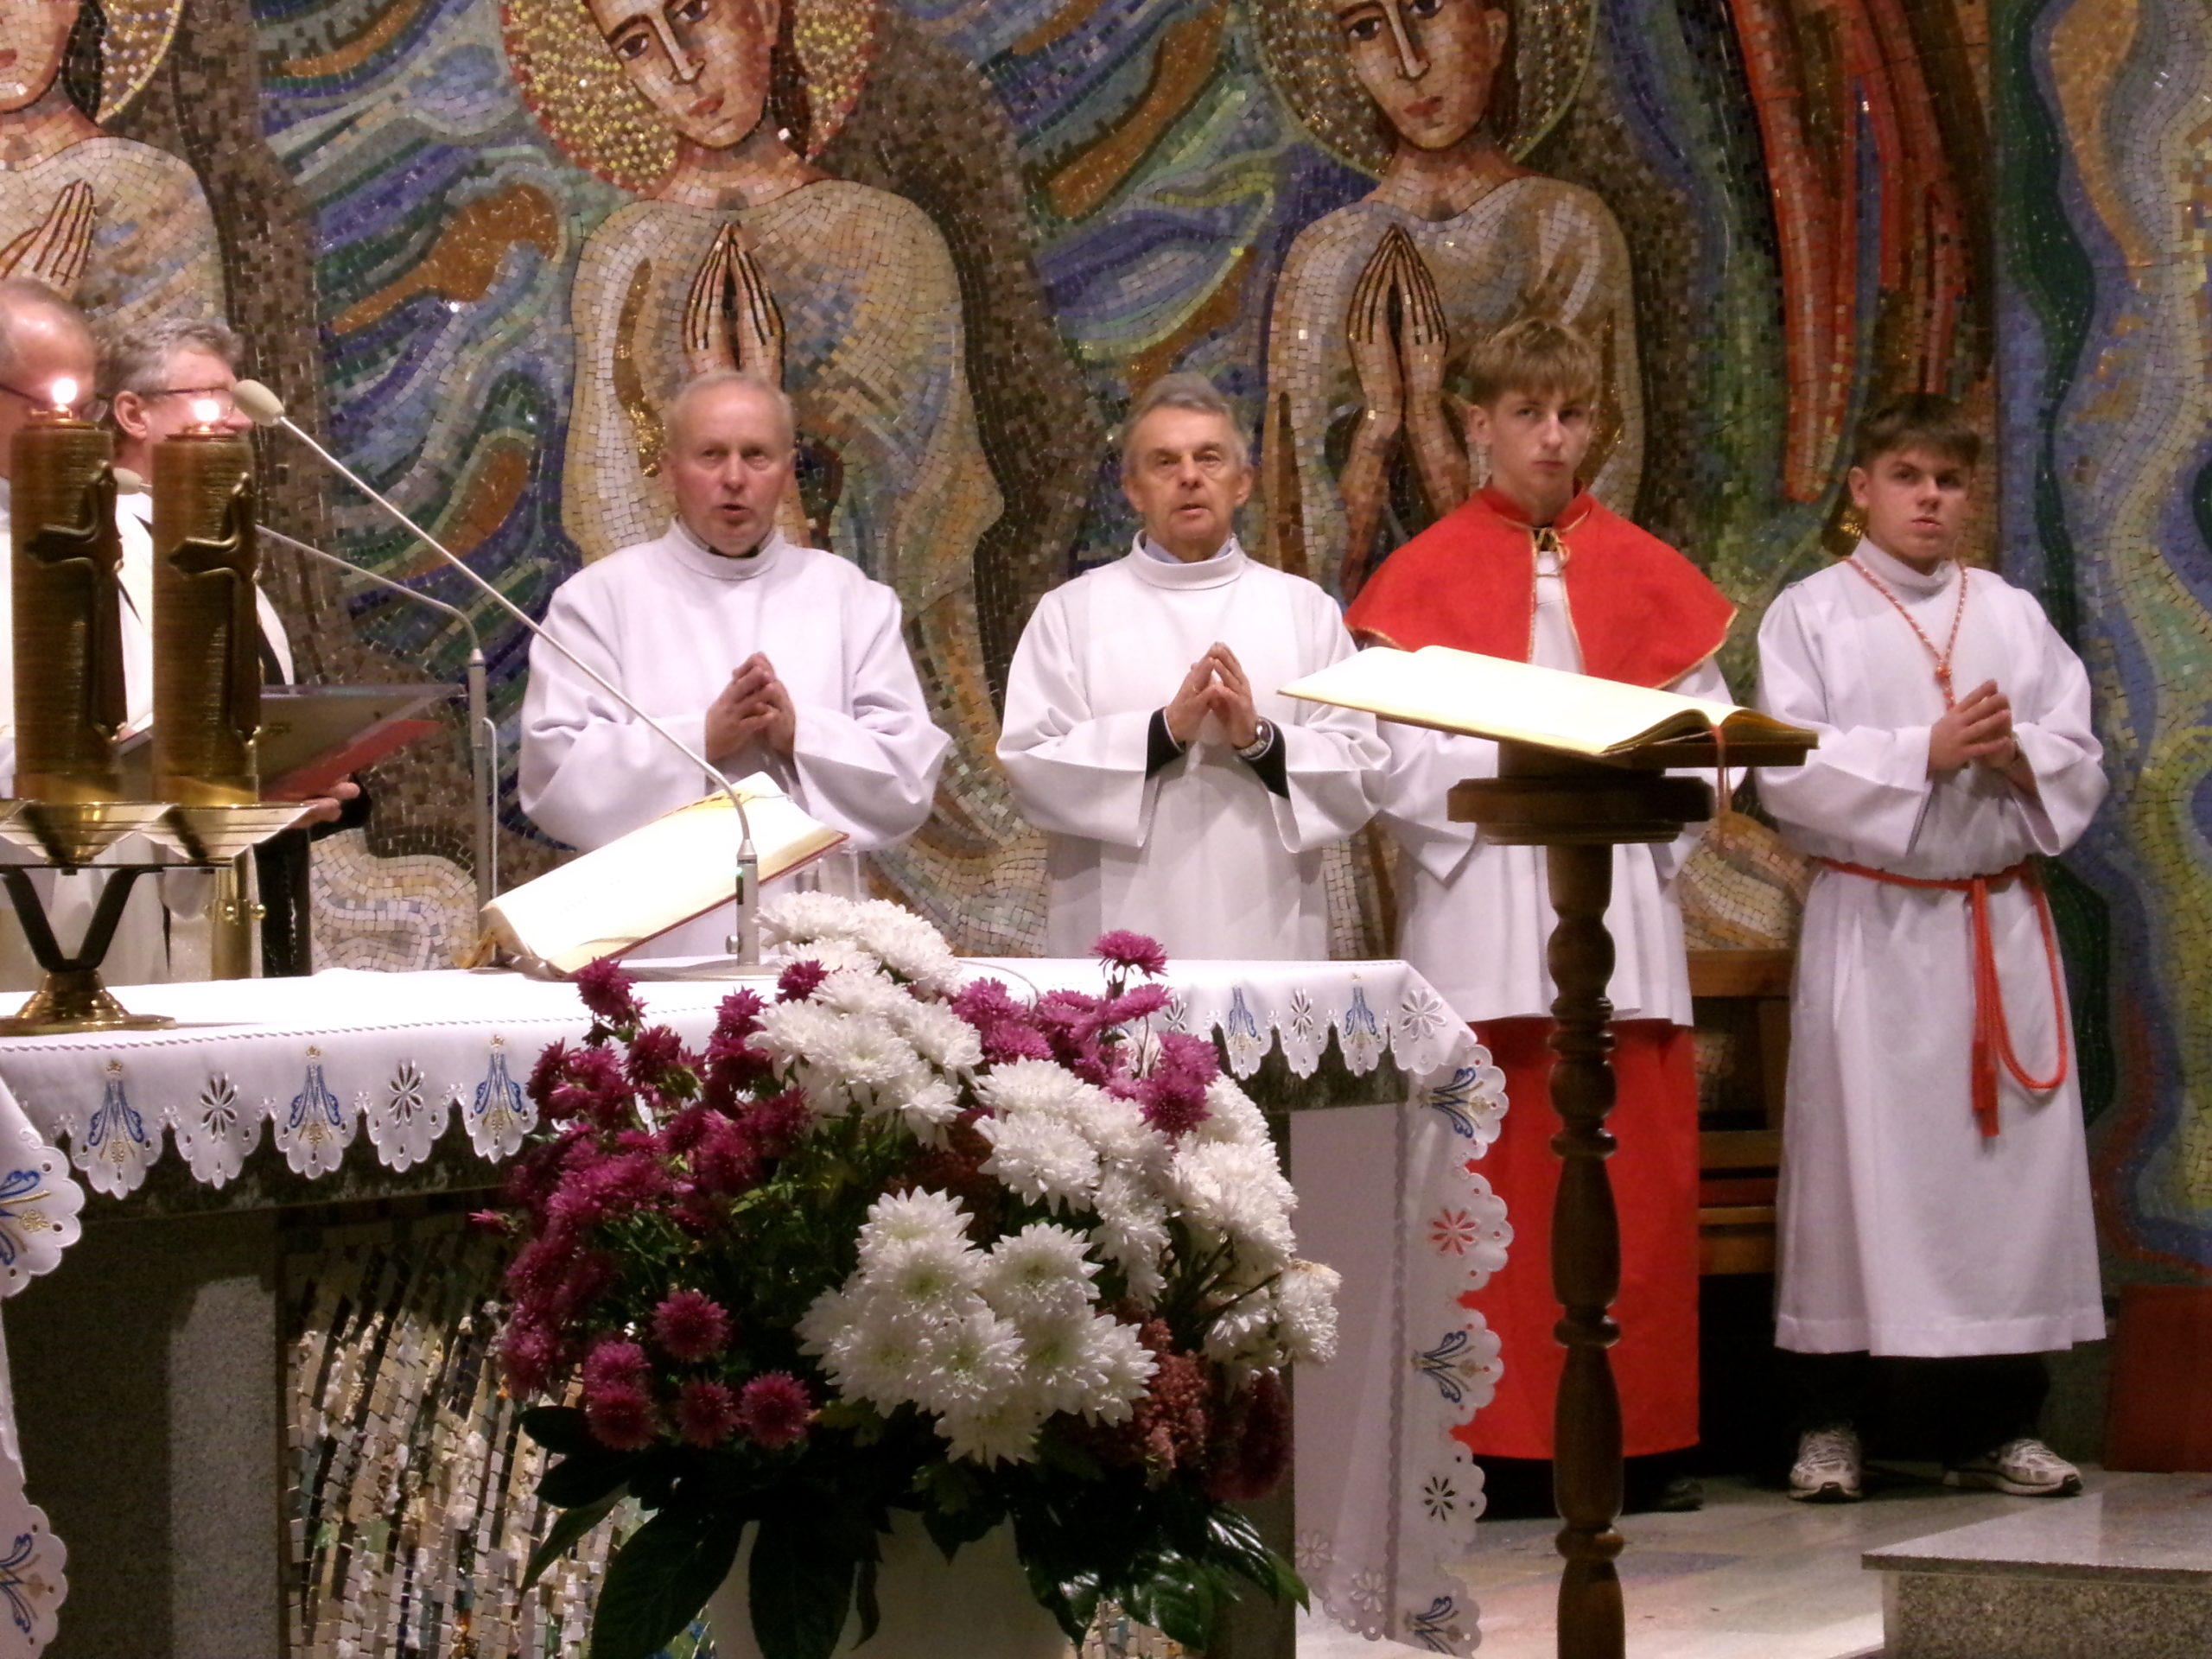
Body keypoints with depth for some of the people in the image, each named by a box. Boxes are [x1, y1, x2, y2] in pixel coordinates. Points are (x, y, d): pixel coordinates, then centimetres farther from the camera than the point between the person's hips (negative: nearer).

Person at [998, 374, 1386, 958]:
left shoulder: (1304, 608, 10)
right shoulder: (1071, 612, 7)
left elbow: (1360, 774, 4)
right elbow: (1032, 766, -4)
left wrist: (1262, 741, -14)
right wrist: (1164, 732, -15)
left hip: (1266, 934, 1)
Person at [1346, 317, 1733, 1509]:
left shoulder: (1648, 575, 14)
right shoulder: (1426, 579, 7)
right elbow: (1399, 760, -2)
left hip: (1623, 913, 2)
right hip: (1479, 915, -2)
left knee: (1640, 1182, -1)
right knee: (1495, 1186, -6)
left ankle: (1638, 1434, 3)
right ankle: (1499, 1443, -4)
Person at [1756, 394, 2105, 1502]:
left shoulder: (2012, 615, 14)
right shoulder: (1811, 614, 4)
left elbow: (2082, 764, 9)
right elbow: (1792, 776, -7)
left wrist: (2018, 752, -12)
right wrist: (1927, 752, -15)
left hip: (2001, 922, 3)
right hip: (1871, 922, -3)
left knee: (2012, 1152, 1)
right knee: (1857, 1151, -4)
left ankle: (1996, 1423, 8)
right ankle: (1830, 1424, 1)